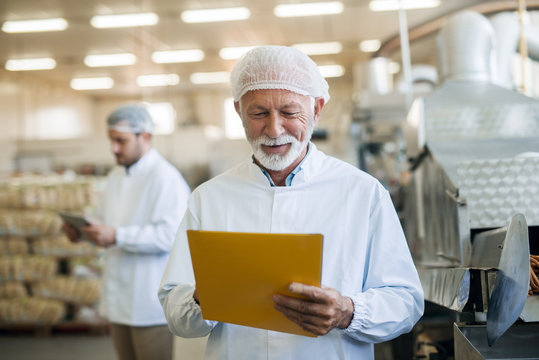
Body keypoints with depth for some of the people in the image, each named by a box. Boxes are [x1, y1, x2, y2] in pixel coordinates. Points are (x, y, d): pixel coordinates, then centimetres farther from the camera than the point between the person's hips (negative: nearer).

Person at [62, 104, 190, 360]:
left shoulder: (166, 178, -14)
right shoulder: (115, 176, 15)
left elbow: (170, 235, -25)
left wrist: (117, 236, -26)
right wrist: (85, 231, 2)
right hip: (120, 299, 9)